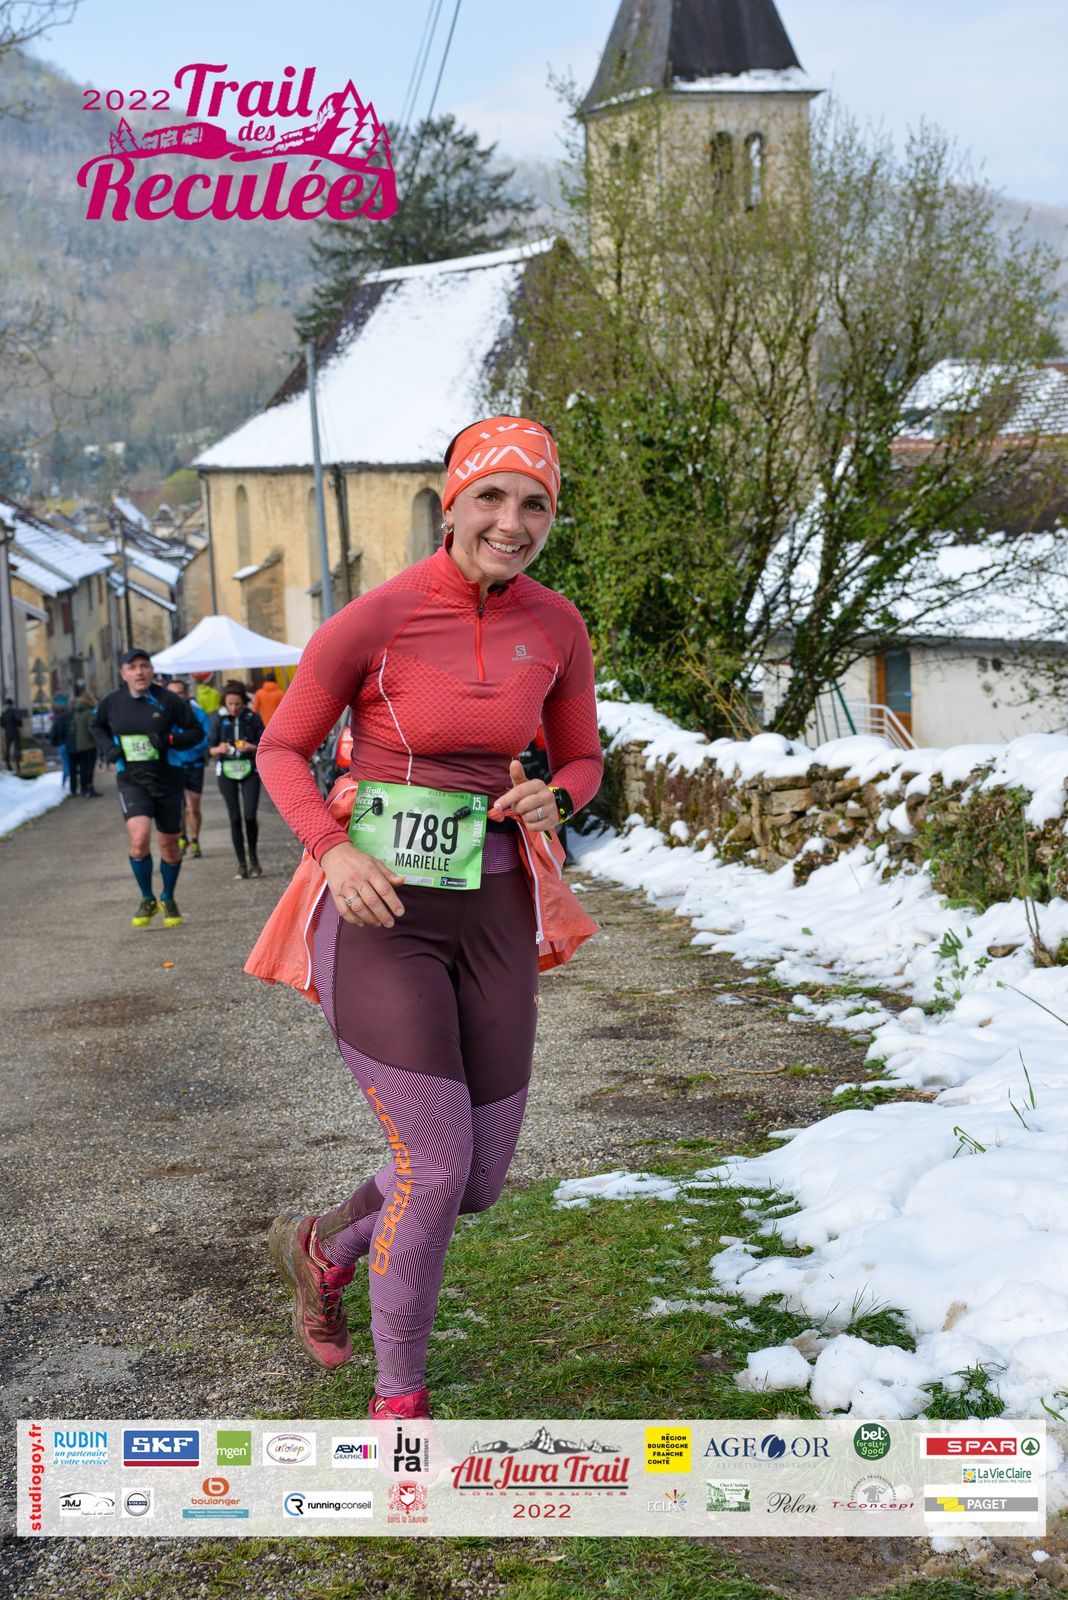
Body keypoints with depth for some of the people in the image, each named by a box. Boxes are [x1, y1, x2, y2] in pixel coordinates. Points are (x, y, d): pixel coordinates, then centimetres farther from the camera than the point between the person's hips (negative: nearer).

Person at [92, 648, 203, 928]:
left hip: (168, 780, 0)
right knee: (140, 838, -19)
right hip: (132, 781, 0)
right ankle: (147, 900, 3)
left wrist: (170, 740, -20)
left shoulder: (168, 700, -8)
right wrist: (109, 748, -1)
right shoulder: (112, 703, -2)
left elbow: (196, 731, -2)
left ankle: (168, 899, 35)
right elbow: (97, 727, 18)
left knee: (169, 845, 9)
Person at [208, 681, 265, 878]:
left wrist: (252, 747, -17)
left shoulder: (252, 718, -2)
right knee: (235, 817, 0)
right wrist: (218, 749, -20)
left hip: (250, 770, -1)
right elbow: (210, 748, 2)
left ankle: (253, 858, 12)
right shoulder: (218, 719, 0)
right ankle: (241, 863, 8)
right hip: (226, 771, 1)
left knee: (250, 816, -9)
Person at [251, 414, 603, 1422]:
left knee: (481, 1180, 8)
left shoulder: (554, 625, 1)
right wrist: (335, 850, -19)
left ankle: (321, 1248, 40)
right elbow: (282, 749, -2)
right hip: (378, 917, -5)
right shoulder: (373, 620, -13)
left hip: (490, 915, 5)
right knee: (437, 1166, -10)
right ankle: (398, 1397, 15)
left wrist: (551, 799, -10)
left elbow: (581, 760, 14)